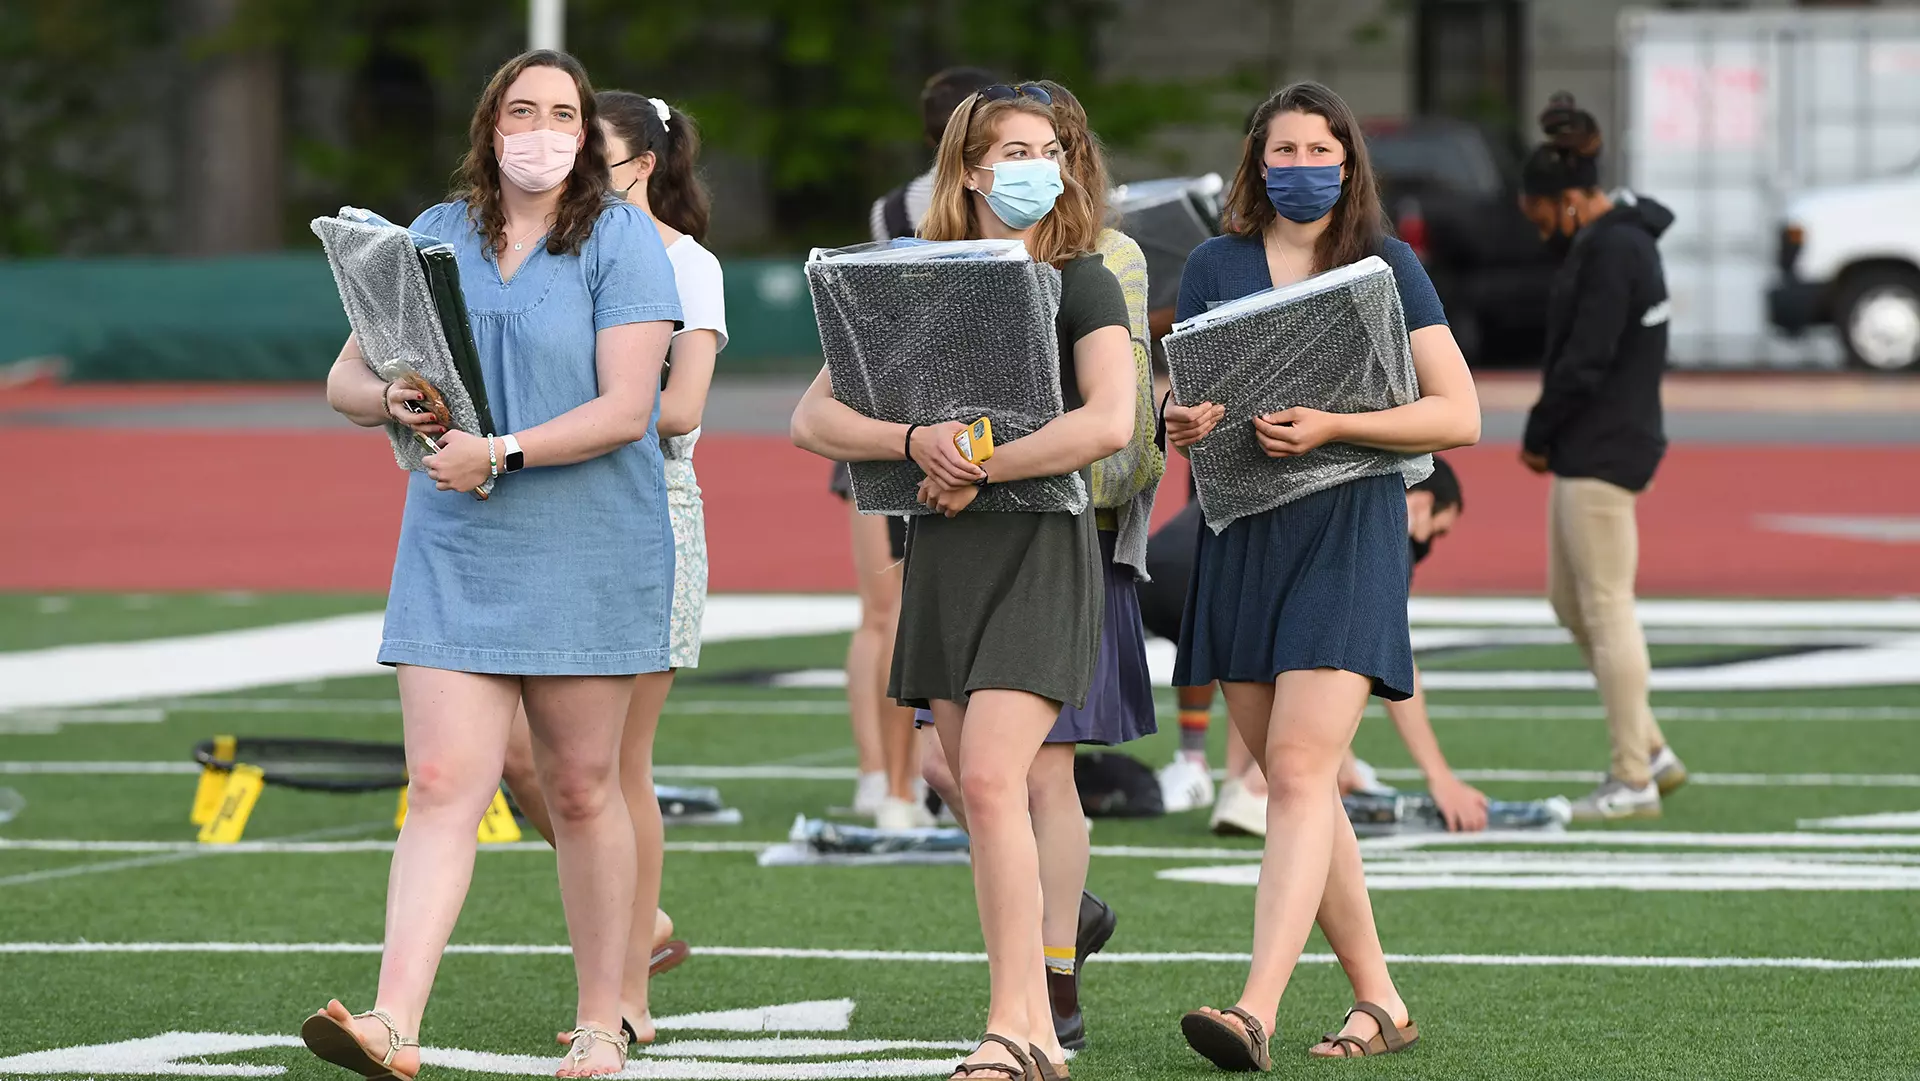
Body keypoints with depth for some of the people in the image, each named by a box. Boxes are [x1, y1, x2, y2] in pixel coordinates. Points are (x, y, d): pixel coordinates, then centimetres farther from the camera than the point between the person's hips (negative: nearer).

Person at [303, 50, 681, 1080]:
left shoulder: (622, 242, -4)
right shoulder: (433, 239, 9)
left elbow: (624, 409, -13)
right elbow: (344, 382, 10)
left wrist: (500, 452, -21)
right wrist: (392, 398, -13)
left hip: (588, 558, -3)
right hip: (454, 557, 3)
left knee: (579, 790, 6)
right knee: (441, 786, -8)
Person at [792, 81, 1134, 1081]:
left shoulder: (1080, 284, -1)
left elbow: (1109, 421, -16)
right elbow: (814, 418, 3)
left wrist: (978, 470, -14)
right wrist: (916, 443, -16)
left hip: (1040, 548, -5)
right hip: (941, 554, 5)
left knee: (990, 781, -17)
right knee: (985, 801, 4)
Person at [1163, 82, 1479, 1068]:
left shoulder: (1387, 264, 2)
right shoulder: (1215, 267, 11)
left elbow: (1458, 415, -2)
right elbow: (1179, 411, 15)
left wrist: (1332, 427, -15)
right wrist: (1187, 425, -10)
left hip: (1347, 533, -4)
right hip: (1240, 539, 4)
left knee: (1299, 772, -16)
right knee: (1296, 786, 6)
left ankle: (1256, 1012, -26)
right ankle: (1379, 1003, 16)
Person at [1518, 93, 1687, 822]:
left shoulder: (1611, 253, -18)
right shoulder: (1615, 239, 14)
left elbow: (1585, 360, -21)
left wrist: (1538, 434, -8)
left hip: (1602, 451, -11)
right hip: (1588, 450, 11)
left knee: (1606, 607, -6)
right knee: (1570, 603, 15)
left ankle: (1634, 781, -1)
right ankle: (1651, 752, 19)